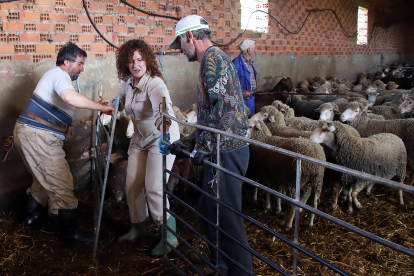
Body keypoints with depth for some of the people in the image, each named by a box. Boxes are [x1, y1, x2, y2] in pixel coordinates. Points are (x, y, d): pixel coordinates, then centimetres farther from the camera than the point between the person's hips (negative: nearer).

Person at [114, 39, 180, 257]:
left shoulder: (154, 83, -25)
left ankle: (170, 236, 6)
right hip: (140, 139, 8)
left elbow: (163, 109, -45)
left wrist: (165, 133, -61)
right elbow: (121, 101, 24)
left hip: (161, 138, -7)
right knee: (132, 184, 7)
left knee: (154, 188, -12)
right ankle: (138, 227, 30)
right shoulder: (128, 82, -1)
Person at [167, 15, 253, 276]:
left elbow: (224, 107, -24)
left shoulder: (213, 58, -11)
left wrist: (204, 147, -17)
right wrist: (187, 142, 21)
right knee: (209, 210, 20)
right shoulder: (213, 59, 21)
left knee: (227, 217, -1)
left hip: (226, 151, -10)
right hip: (224, 150, 10)